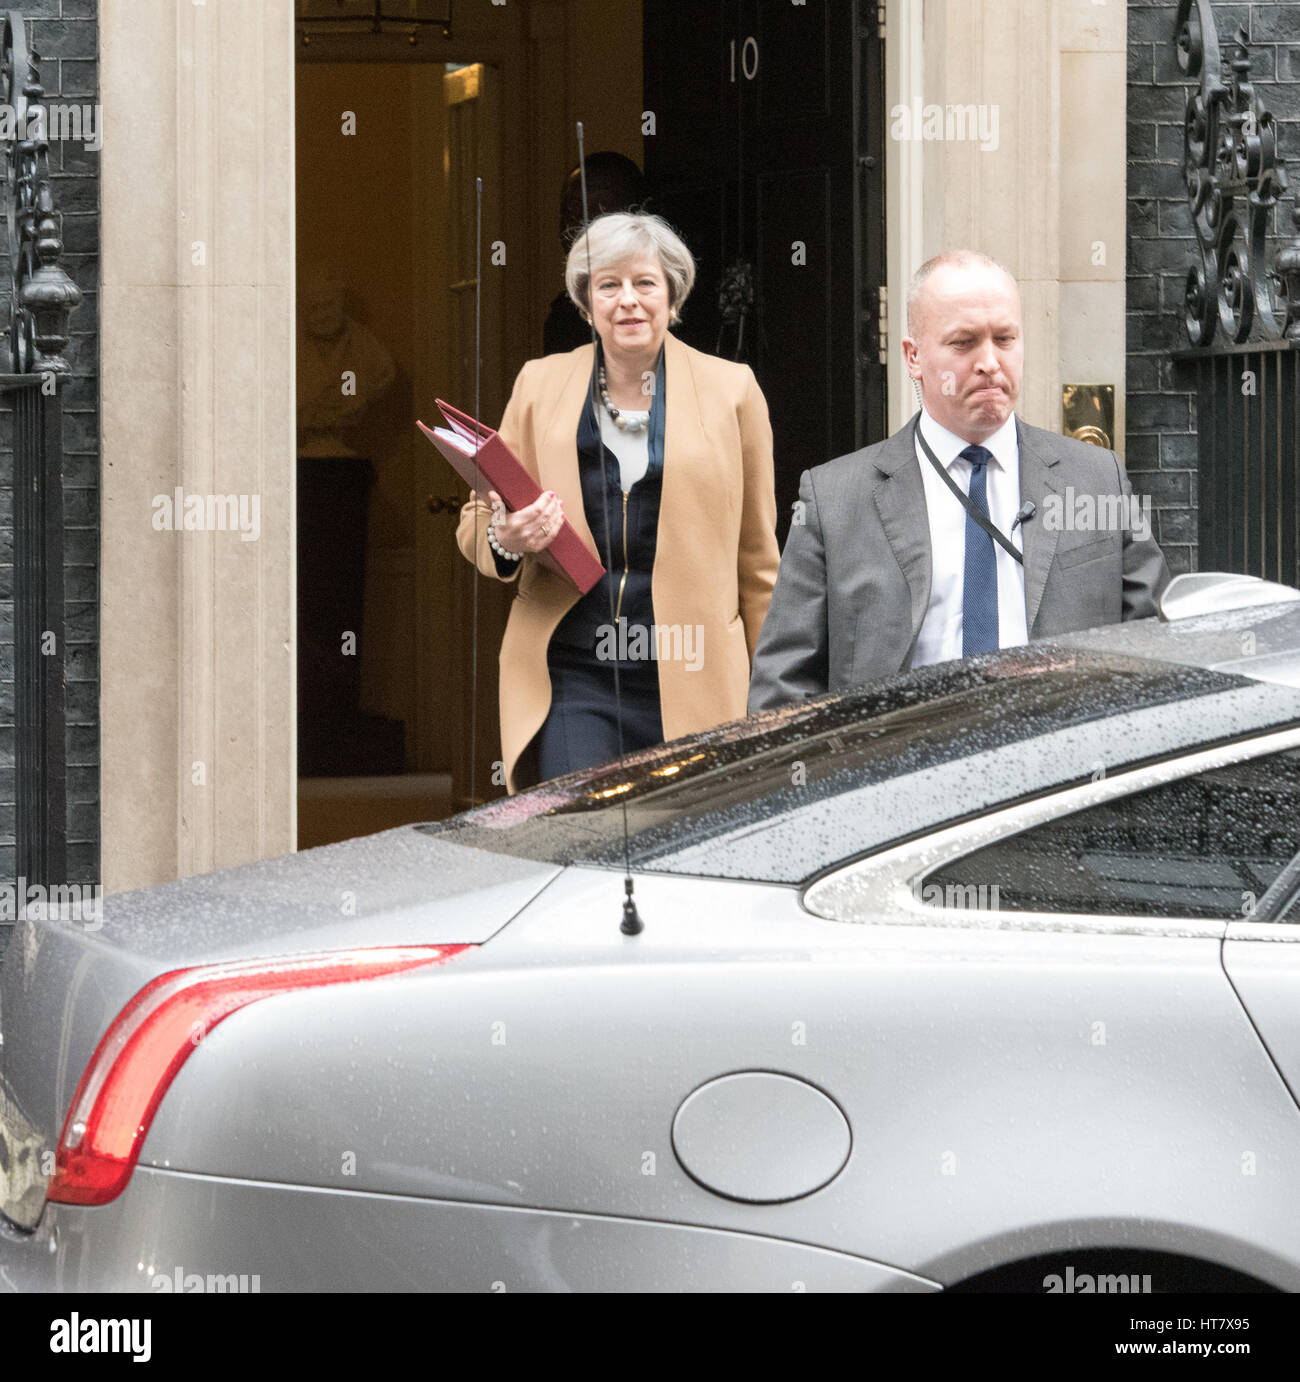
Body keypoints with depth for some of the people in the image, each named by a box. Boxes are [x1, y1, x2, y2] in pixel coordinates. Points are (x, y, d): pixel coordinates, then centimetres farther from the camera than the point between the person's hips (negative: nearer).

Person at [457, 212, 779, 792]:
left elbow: (757, 554, 13)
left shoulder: (730, 389, 9)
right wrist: (505, 540, -7)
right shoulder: (540, 385, 11)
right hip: (571, 676, 0)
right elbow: (476, 521, 18)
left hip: (689, 677, 0)